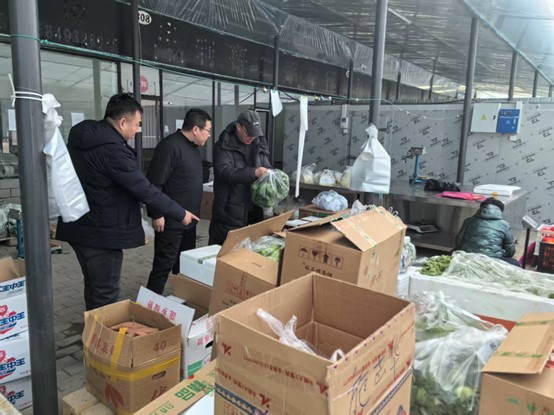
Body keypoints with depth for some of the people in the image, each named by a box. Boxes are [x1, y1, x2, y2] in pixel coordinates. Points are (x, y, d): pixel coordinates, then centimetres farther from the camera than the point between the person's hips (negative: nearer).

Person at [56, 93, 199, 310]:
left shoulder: (81, 136, 6)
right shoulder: (113, 149, -24)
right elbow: (144, 189, -23)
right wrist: (180, 213, -13)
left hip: (78, 226, 10)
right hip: (102, 232, -10)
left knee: (94, 287, 23)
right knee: (106, 293, 4)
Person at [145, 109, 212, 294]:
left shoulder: (193, 147, 12)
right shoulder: (170, 146, -19)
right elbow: (154, 183, -22)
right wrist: (156, 214, -21)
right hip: (170, 220, -9)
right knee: (164, 265, -1)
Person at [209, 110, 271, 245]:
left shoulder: (258, 144, 10)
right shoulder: (224, 146, -8)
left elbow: (267, 167, 16)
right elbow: (224, 172, -21)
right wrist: (254, 172, -27)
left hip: (254, 209, 5)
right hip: (229, 210, -5)